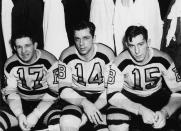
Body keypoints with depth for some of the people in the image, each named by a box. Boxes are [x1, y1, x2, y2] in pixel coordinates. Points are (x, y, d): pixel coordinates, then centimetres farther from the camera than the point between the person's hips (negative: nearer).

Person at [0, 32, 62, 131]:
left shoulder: (48, 61, -14)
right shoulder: (10, 65, -3)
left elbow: (54, 92, -12)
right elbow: (11, 93, -1)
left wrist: (35, 115, -20)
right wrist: (19, 115, -19)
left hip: (45, 105, -3)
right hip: (22, 105, 3)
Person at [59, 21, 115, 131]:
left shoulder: (106, 54, -9)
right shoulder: (66, 56, -8)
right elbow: (62, 90, -9)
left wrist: (94, 107, -19)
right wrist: (84, 103, -25)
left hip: (101, 100, 1)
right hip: (76, 100, 0)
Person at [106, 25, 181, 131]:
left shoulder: (163, 60, -15)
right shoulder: (120, 63, -20)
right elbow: (112, 95, -21)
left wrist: (165, 112, -32)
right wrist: (141, 110, -34)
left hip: (157, 98, 3)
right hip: (128, 101, -2)